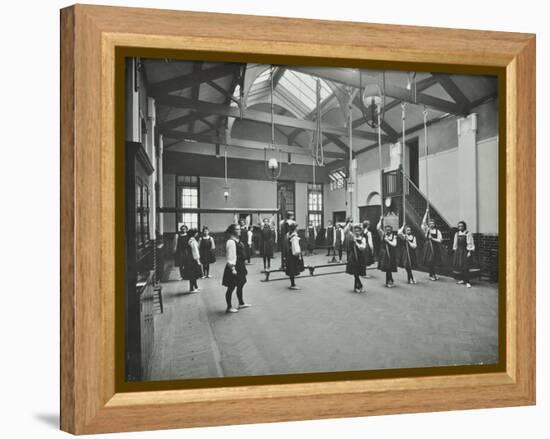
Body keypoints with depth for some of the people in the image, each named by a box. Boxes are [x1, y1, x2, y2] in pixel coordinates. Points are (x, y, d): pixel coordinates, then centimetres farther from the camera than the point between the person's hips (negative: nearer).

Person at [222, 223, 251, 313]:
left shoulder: (237, 240, 10)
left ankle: (241, 303, 34)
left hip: (240, 266, 10)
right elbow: (230, 257, -23)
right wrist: (233, 268, -23)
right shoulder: (231, 242, -20)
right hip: (234, 267, -10)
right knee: (231, 287, 1)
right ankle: (229, 307, 12)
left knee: (240, 285, 20)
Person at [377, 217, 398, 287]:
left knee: (389, 268, 0)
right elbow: (378, 228, -9)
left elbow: (394, 244, -11)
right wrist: (380, 220, -8)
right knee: (386, 268, 0)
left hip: (390, 254, 0)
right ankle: (390, 281, 13)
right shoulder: (383, 235, 3)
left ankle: (389, 281, 13)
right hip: (384, 253, 0)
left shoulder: (393, 237, 2)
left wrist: (387, 240, -14)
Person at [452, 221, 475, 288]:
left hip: (465, 251, -6)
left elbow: (470, 243, -10)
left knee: (465, 267, -9)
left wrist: (470, 252, -15)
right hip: (458, 251, 6)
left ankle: (467, 282, -6)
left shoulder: (468, 234, -8)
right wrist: (455, 250, 15)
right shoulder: (457, 234, 10)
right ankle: (461, 279, 18)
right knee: (458, 266, 5)